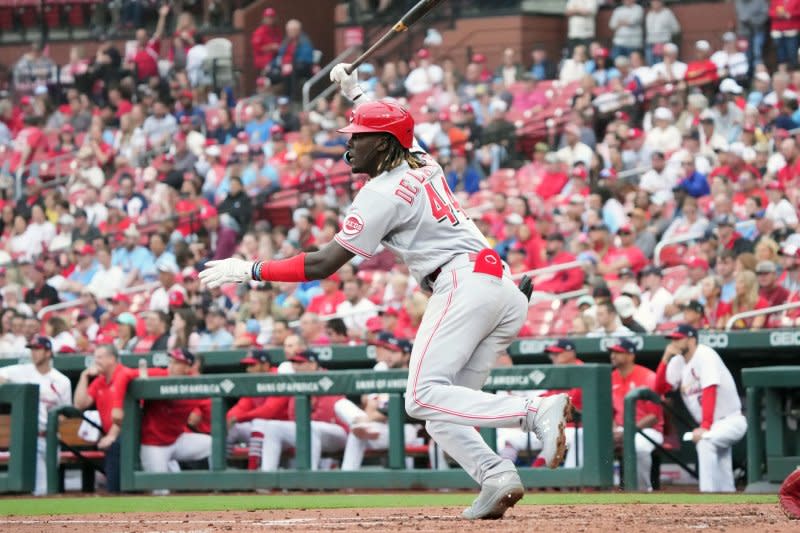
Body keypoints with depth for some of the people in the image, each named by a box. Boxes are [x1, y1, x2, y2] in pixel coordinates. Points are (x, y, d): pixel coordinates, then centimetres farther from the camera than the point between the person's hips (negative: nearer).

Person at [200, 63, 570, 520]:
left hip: (463, 285, -10)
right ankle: (497, 478, -14)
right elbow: (388, 129, 48)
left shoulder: (382, 194, -5)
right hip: (502, 287, 10)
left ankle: (537, 412, -32)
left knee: (424, 395, -19)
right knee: (443, 407, 7)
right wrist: (355, 91, 51)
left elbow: (322, 265, -8)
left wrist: (250, 270, -4)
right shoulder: (422, 163, 19)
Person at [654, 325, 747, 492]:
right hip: (712, 425, 8)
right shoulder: (678, 361, 5)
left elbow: (709, 392, -26)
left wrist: (705, 427, -34)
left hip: (731, 420, -8)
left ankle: (707, 497, -35)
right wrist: (665, 358, -9)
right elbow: (659, 389, 2)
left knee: (705, 440, -33)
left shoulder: (705, 355, -17)